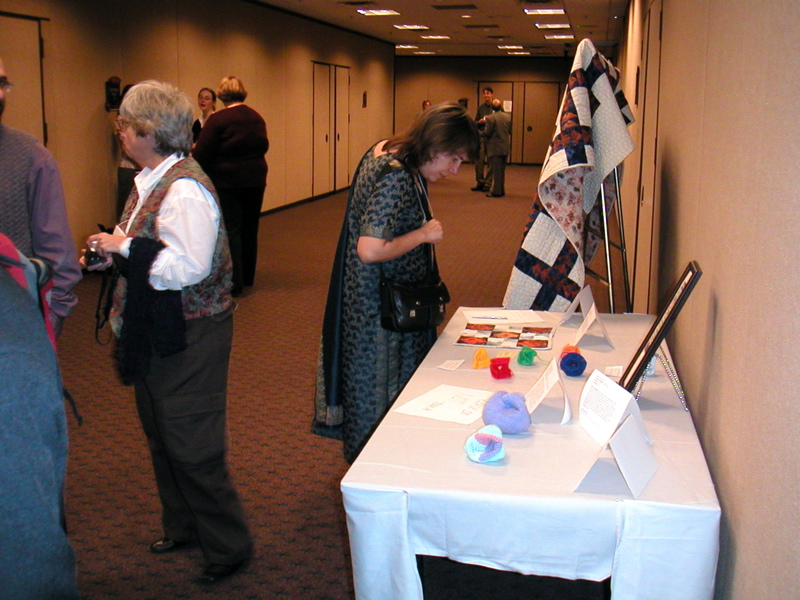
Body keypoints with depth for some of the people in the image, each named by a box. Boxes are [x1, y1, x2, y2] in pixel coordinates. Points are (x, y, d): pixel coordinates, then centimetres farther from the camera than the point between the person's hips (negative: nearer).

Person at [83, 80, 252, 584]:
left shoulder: (185, 188, -22)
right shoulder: (151, 182, 9)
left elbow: (188, 267, -30)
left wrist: (124, 247, -22)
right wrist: (107, 254, 7)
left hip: (188, 338, -10)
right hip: (155, 333, 10)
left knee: (191, 447, 0)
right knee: (161, 436, 21)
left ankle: (229, 546, 18)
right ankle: (183, 527, 40)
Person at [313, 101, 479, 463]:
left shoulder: (391, 154, 5)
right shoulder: (395, 177, -26)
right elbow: (370, 250, -31)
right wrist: (424, 234, -20)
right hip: (380, 308, -10)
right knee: (381, 392, 5)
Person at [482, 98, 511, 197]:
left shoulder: (491, 118, -15)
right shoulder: (508, 117, 3)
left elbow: (487, 133, -14)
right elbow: (510, 131, 10)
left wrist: (479, 134, 4)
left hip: (495, 148, -6)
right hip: (505, 147, 6)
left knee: (495, 170, 0)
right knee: (502, 170, 15)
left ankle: (495, 191, 3)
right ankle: (501, 190, 21)